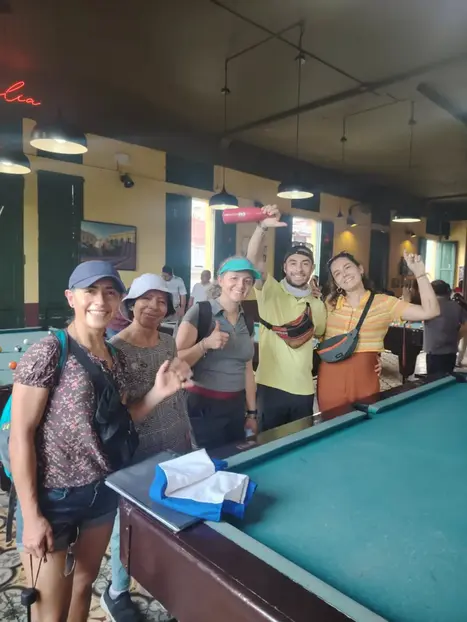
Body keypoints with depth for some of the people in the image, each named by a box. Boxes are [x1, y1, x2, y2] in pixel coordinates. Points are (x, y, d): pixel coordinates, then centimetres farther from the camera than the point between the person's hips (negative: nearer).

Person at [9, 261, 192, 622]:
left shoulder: (116, 359, 2)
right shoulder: (47, 353, -19)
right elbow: (20, 436, -17)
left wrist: (159, 392, -6)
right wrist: (32, 515, -16)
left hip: (102, 491, 6)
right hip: (53, 497, -6)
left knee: (83, 585, 25)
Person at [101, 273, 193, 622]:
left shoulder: (169, 343, 2)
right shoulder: (115, 349, -18)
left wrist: (188, 436, 13)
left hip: (176, 444, 6)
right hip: (137, 450, -6)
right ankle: (116, 594, 37)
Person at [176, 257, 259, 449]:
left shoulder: (247, 321, 6)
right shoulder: (201, 311, -12)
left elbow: (247, 369, 11)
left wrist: (252, 412, 11)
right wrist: (205, 344, -29)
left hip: (236, 407, 6)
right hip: (204, 406, -5)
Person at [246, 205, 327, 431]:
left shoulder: (317, 305, 8)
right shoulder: (270, 291, -6)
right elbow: (253, 261, -23)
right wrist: (262, 227, -36)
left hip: (304, 389, 4)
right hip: (271, 385, -4)